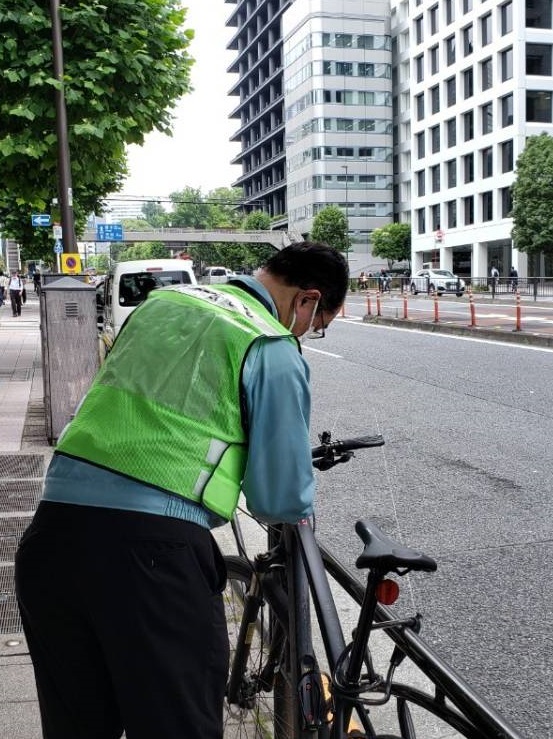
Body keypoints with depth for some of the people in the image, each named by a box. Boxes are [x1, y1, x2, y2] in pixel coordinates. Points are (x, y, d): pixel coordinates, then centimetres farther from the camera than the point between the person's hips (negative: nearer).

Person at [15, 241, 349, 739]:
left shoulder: (163, 300, 16)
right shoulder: (274, 350, -4)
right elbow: (282, 500, -1)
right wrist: (299, 511, 22)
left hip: (51, 532, 7)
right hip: (153, 549, -7)